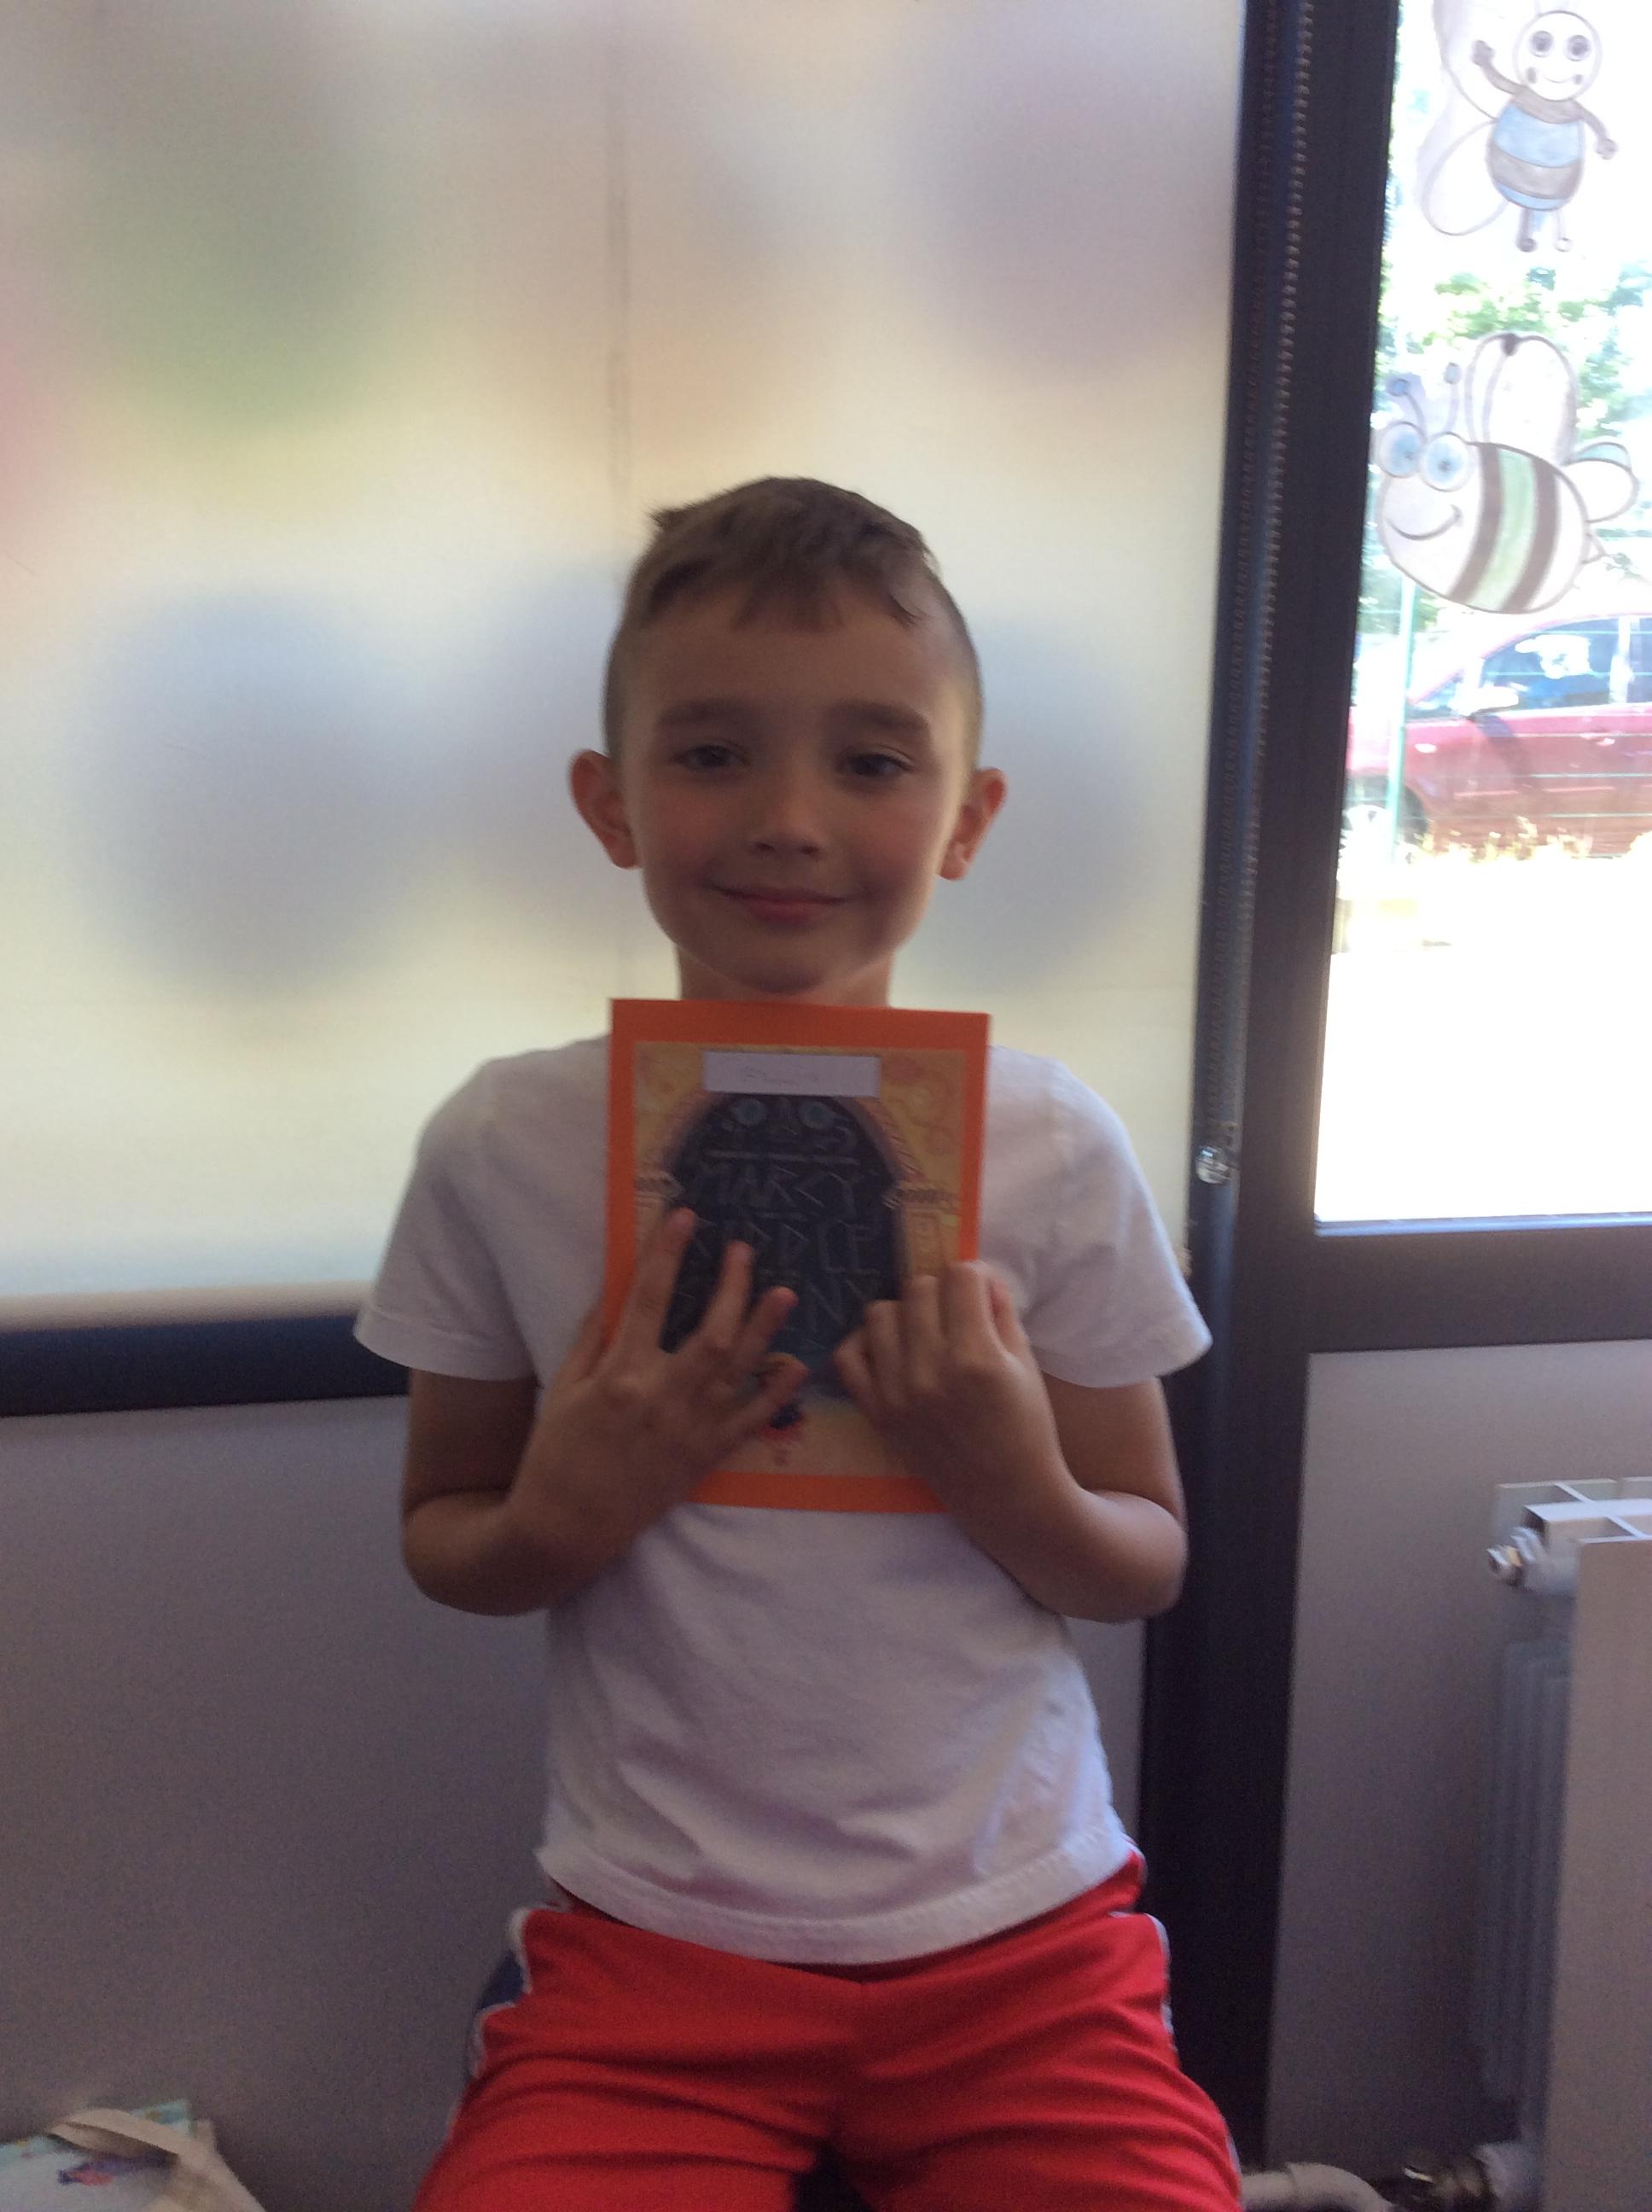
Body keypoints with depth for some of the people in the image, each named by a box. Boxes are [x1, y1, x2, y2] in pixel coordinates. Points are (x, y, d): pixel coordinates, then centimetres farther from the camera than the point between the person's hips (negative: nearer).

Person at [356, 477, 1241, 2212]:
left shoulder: (1055, 1152, -7)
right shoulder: (505, 1149, -7)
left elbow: (1150, 1567, 3)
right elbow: (436, 1540, 5)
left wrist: (1021, 1494, -17)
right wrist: (562, 1519, -16)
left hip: (1017, 1942, 1)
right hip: (651, 1948, 0)